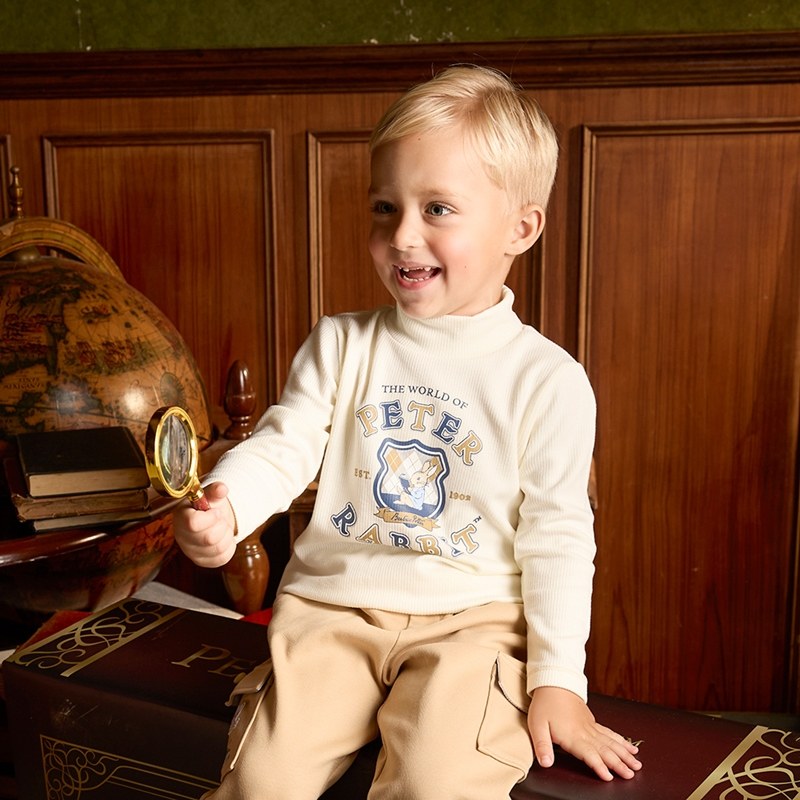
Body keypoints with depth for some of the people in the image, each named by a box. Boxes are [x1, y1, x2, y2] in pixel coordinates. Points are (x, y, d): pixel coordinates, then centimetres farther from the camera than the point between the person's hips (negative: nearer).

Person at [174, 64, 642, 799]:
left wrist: (558, 680, -4)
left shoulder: (547, 379, -4)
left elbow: (557, 536, -2)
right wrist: (221, 506, -22)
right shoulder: (341, 345, 5)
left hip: (472, 617, -2)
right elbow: (283, 446, 1)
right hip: (334, 602, 2)